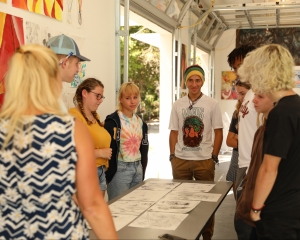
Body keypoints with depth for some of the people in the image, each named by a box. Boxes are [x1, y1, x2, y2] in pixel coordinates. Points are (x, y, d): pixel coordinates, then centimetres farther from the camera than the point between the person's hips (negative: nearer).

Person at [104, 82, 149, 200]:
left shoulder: (140, 122, 10)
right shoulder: (112, 121, -10)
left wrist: (142, 172, 12)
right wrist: (109, 174, -13)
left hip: (138, 169, 6)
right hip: (119, 170, -6)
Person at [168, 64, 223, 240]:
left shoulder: (212, 104, -1)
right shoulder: (178, 105, 5)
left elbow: (218, 132, 1)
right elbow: (174, 132, 9)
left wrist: (214, 156, -3)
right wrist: (172, 156, 4)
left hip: (204, 160, -2)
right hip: (180, 160, 2)